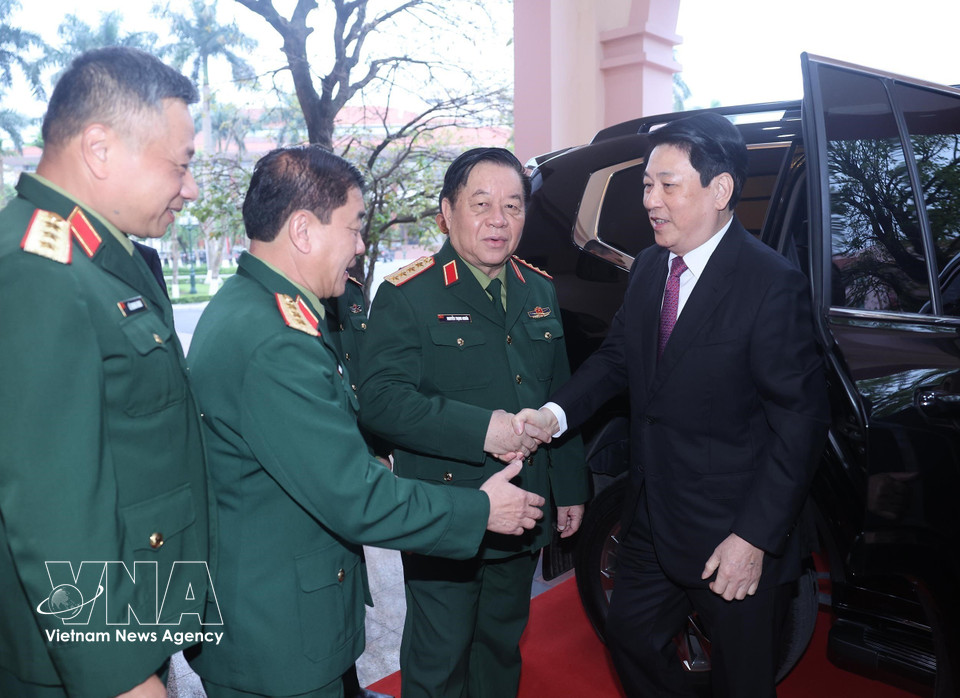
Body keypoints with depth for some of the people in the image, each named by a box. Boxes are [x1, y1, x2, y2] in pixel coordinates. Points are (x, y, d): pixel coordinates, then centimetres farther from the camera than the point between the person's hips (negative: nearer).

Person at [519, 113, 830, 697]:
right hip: (652, 518, 7)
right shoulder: (649, 267, 2)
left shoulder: (773, 284, -19)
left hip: (736, 538, -6)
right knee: (630, 636, 22)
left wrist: (755, 538, -19)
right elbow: (617, 355, 9)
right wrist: (556, 413, -9)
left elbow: (801, 420, -18)